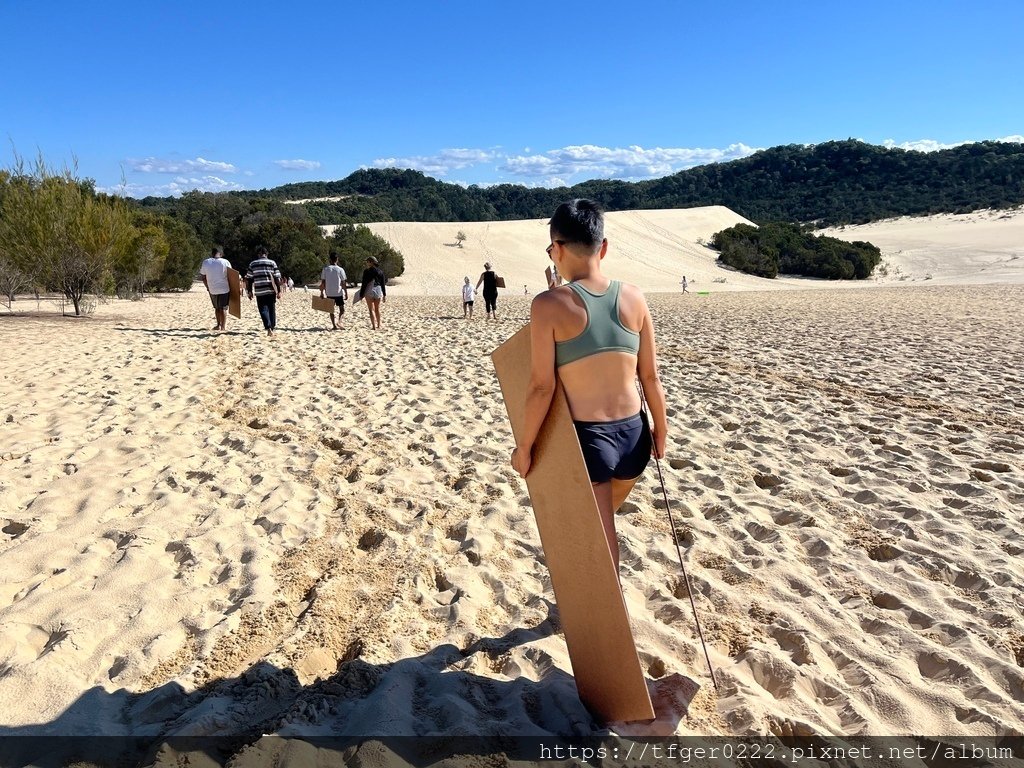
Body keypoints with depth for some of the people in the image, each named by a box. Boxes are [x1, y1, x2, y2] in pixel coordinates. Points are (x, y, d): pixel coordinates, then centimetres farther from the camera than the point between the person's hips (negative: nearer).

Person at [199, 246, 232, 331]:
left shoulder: (205, 262, 0)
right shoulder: (225, 262, -7)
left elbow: (203, 278, 4)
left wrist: (208, 287, 17)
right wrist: (231, 289, 4)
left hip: (212, 290, 2)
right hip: (224, 289, -2)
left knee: (217, 308, 19)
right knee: (223, 308, 8)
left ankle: (218, 325, 20)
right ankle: (223, 326, 6)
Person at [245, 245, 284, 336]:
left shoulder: (252, 264, 7)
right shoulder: (272, 263, 4)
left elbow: (249, 279, 6)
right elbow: (277, 278, -1)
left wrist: (249, 292, 13)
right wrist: (279, 291, 2)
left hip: (259, 291, 0)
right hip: (271, 291, 0)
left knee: (263, 310, 0)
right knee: (272, 310, 11)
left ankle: (269, 328, -18)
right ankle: (272, 328, 15)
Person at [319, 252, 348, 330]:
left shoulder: (325, 269, -1)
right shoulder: (340, 270, -5)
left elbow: (323, 282, -1)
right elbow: (343, 284, -5)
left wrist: (321, 293, 6)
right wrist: (346, 293, 2)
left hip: (329, 293, 2)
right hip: (339, 293, -2)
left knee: (331, 310, 13)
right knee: (342, 309, 10)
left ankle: (334, 325, 9)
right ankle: (339, 322, -13)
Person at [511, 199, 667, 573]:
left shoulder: (549, 304, -13)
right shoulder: (633, 297, -2)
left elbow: (542, 386, -13)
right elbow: (651, 377, 3)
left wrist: (524, 445, 0)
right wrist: (660, 431, 17)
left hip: (588, 439, -5)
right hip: (633, 435, 6)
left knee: (600, 541, 9)